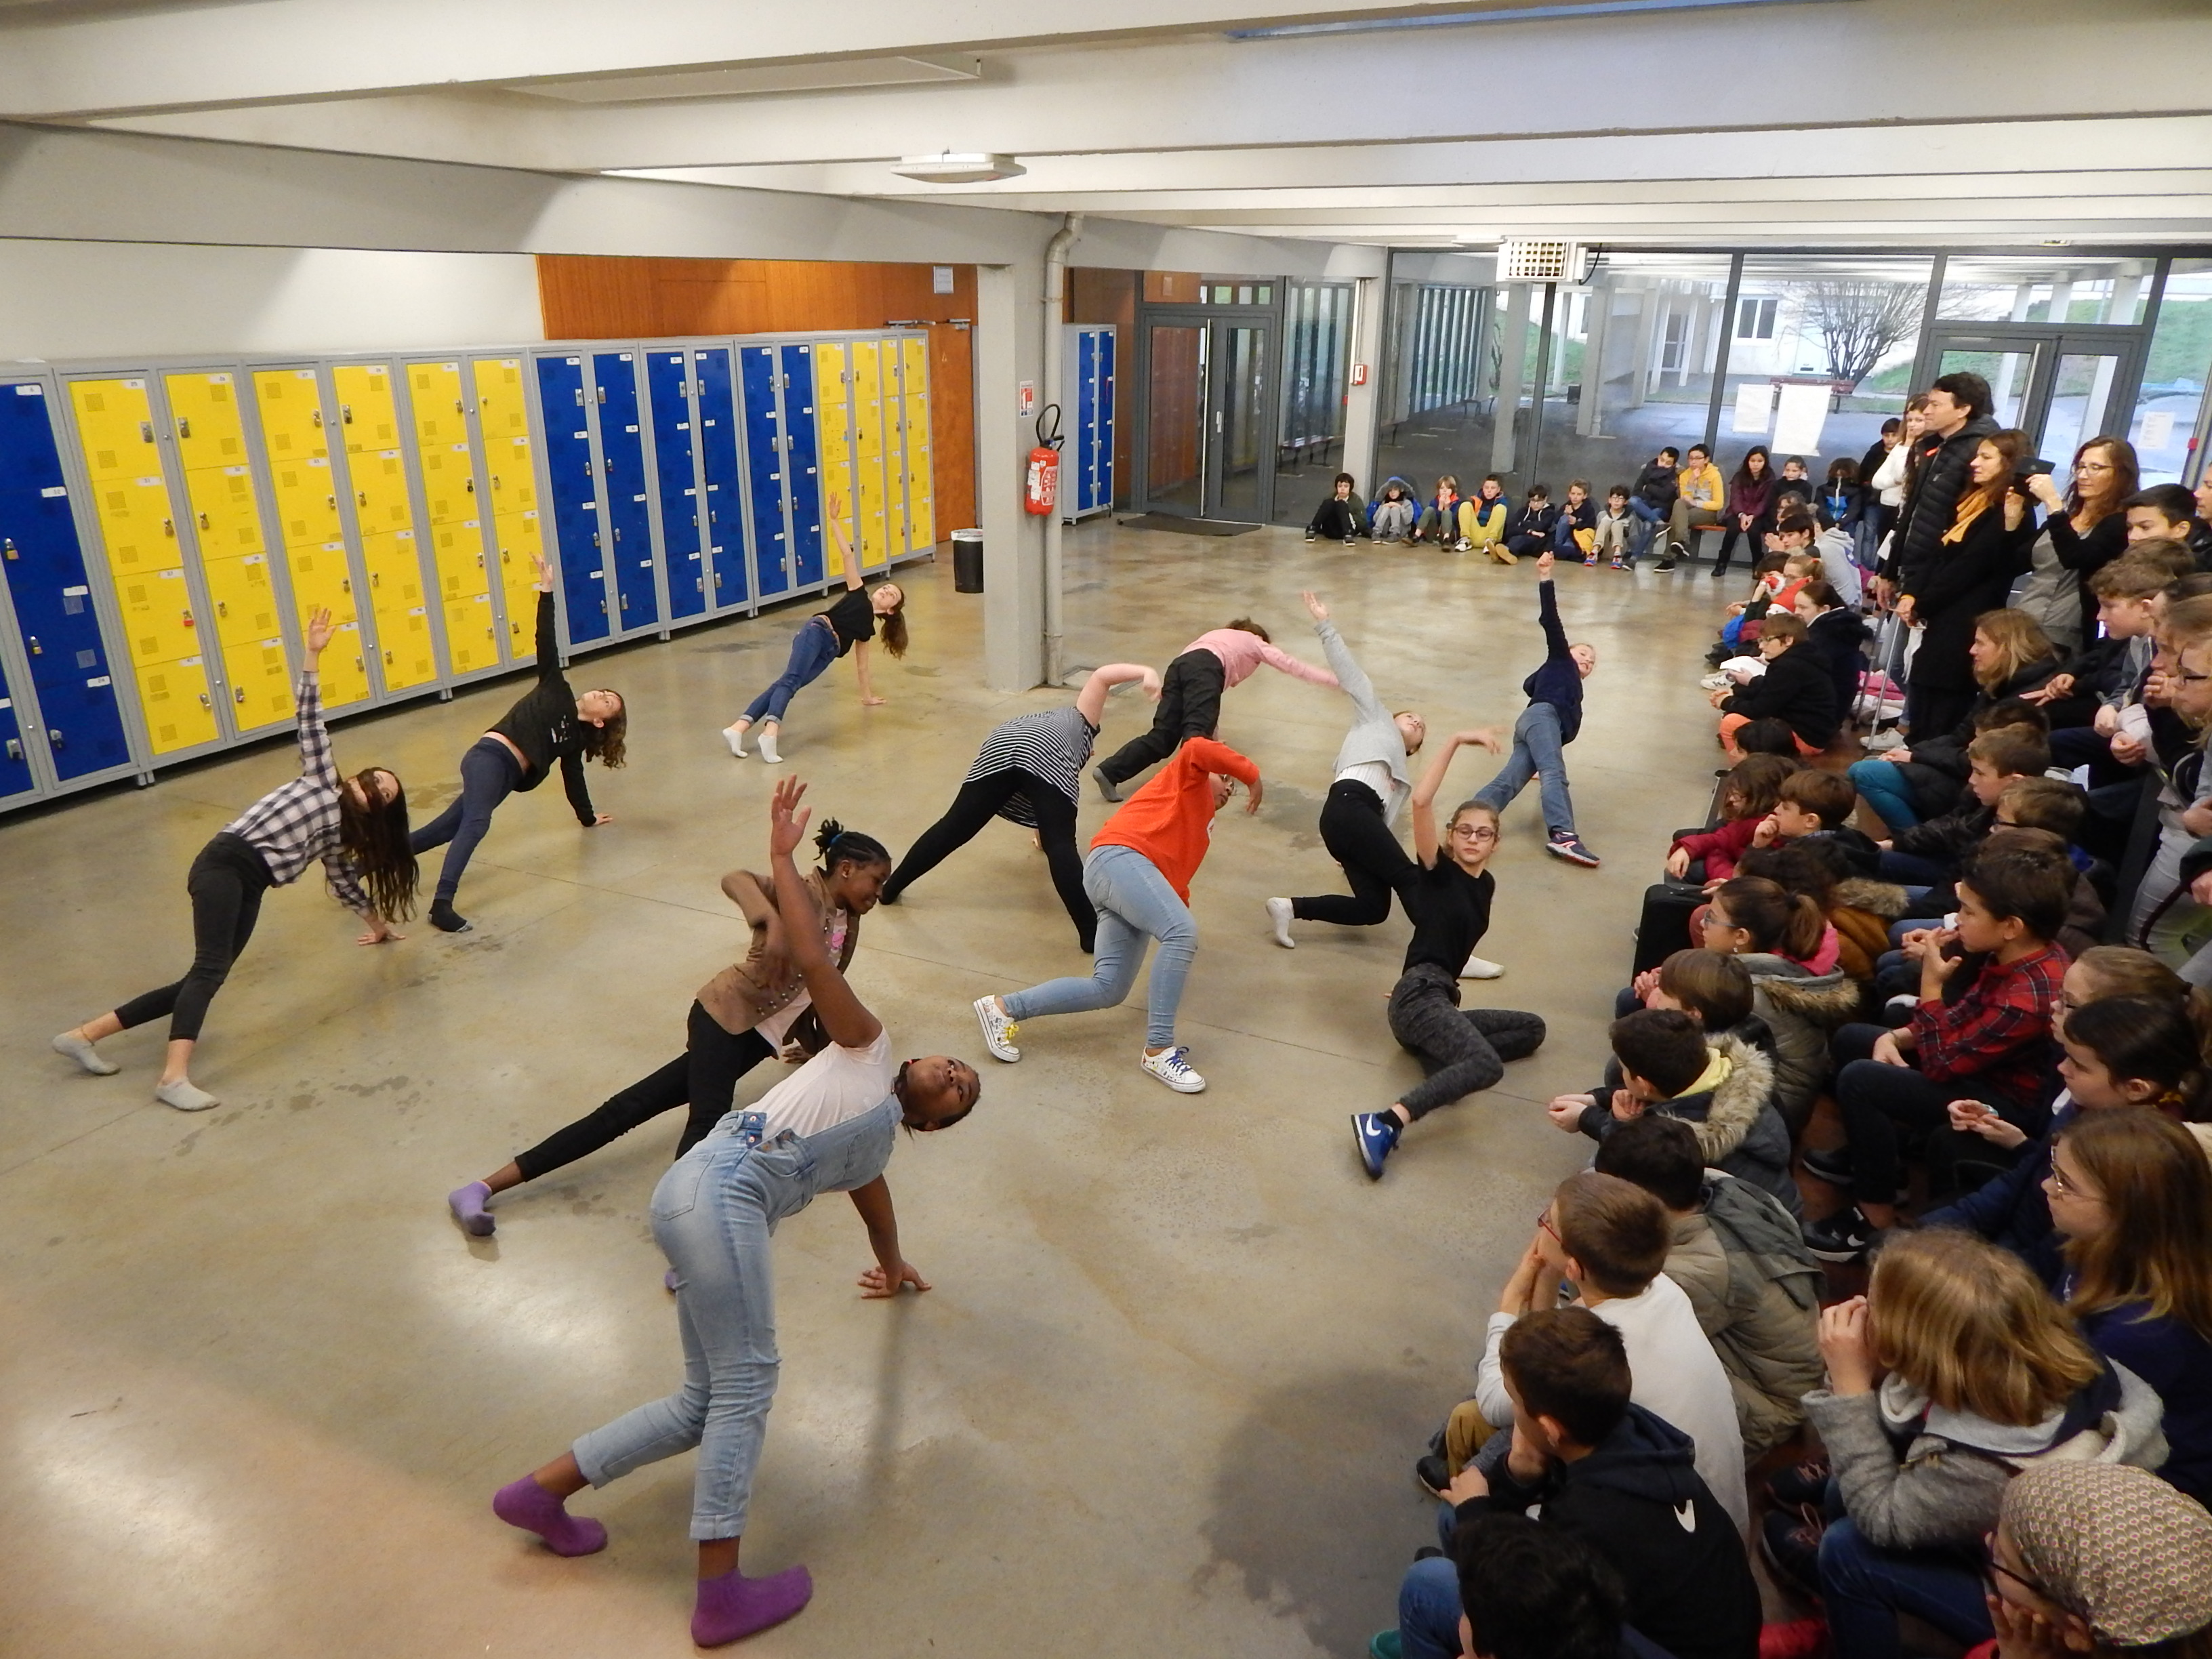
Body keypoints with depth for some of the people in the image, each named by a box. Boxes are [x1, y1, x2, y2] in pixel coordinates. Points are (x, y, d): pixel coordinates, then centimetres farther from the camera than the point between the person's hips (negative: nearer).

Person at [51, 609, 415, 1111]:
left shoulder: (340, 836, 22)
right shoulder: (322, 778, 8)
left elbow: (346, 884, 33)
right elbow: (310, 719, 1)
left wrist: (377, 922, 42)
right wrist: (313, 656, -6)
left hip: (250, 888, 7)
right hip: (225, 865, -7)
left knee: (208, 978, -1)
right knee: (210, 969, -24)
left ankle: (83, 1035, 11)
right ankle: (175, 1077, -37)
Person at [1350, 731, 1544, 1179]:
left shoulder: (1486, 884, 18)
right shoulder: (1438, 872, -2)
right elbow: (1421, 802, -17)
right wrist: (1456, 741, -16)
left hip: (1441, 997, 9)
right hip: (1420, 996, -9)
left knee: (1532, 1029, 14)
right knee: (1487, 1065, -31)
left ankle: (1443, 1055, -9)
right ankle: (1383, 1124, -41)